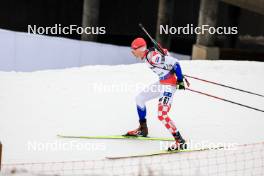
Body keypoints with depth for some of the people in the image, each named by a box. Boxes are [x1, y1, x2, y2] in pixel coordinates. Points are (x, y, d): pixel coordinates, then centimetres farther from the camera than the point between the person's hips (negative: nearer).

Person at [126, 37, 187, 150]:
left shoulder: (152, 56, -22)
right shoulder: (147, 56, 7)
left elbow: (174, 62, -23)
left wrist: (180, 80, -20)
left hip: (169, 84, -11)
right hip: (162, 82, 11)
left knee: (162, 115, -17)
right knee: (139, 98, 21)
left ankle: (180, 142, -13)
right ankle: (143, 129, 33)